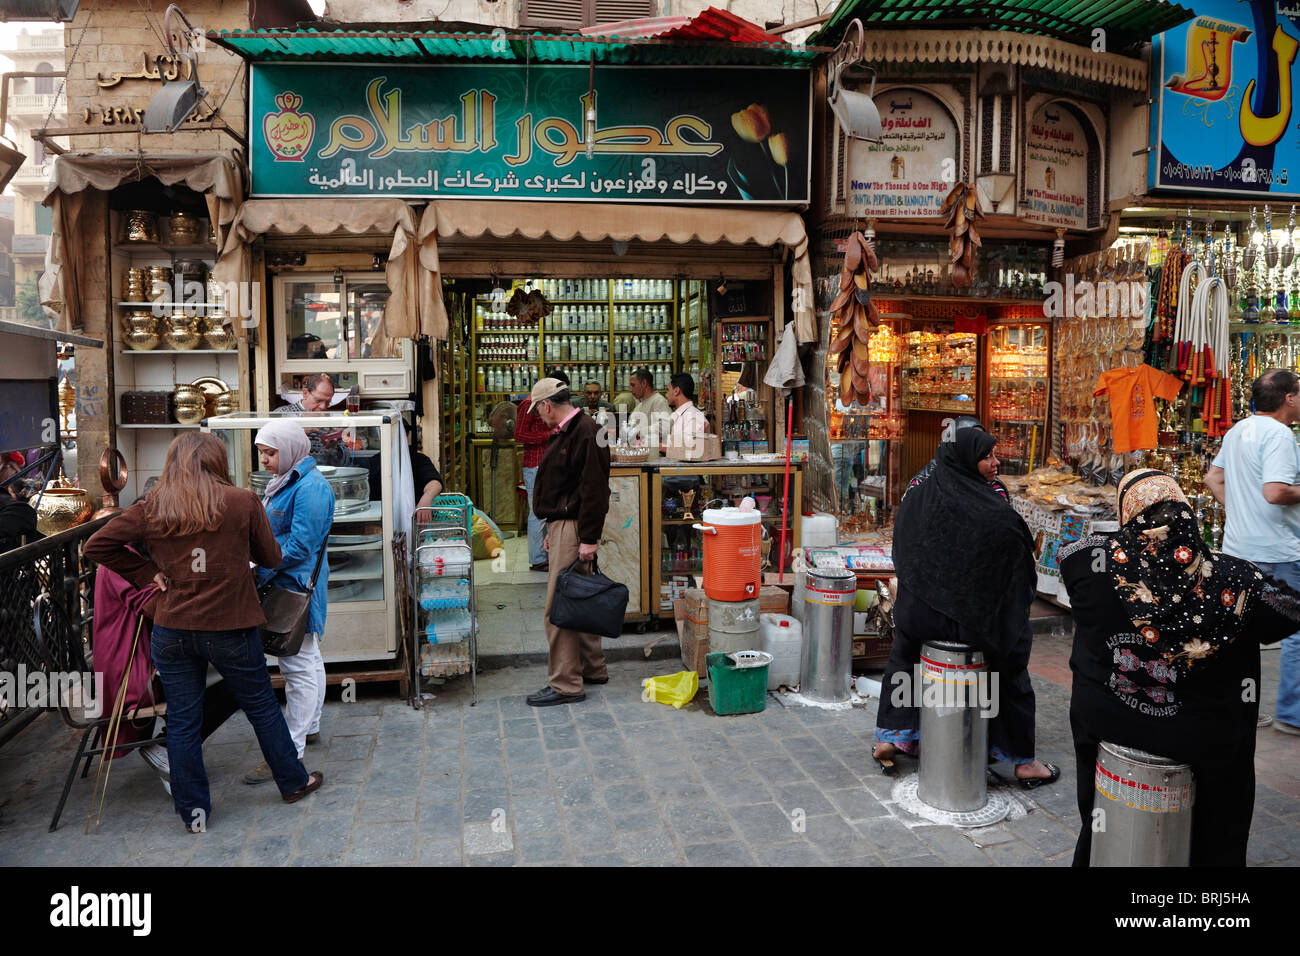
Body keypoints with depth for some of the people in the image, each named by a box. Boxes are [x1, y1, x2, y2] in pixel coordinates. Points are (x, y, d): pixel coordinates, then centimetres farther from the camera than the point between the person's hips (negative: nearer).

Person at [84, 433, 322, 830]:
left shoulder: (151, 508, -1)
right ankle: (294, 783, 30)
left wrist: (146, 573, 5)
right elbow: (270, 557, 2)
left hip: (171, 630, 2)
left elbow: (97, 545, 2)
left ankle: (193, 812, 22)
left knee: (182, 721, 12)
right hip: (230, 629, -2)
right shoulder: (242, 502, -8)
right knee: (262, 708, 15)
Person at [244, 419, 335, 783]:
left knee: (299, 666, -5)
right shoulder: (286, 481, 13)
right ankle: (309, 728, 35)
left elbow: (299, 546, -23)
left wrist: (258, 574, -20)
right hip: (287, 584, 11)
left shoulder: (310, 487, -19)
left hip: (297, 586, -11)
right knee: (307, 658, 21)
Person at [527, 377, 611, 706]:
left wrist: (589, 538, -24)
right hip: (562, 527, 11)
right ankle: (592, 669, 27)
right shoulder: (564, 432, 17)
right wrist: (553, 530, 23)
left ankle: (565, 684, -2)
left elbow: (594, 488, -22)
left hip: (573, 529, -11)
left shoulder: (586, 432, -16)